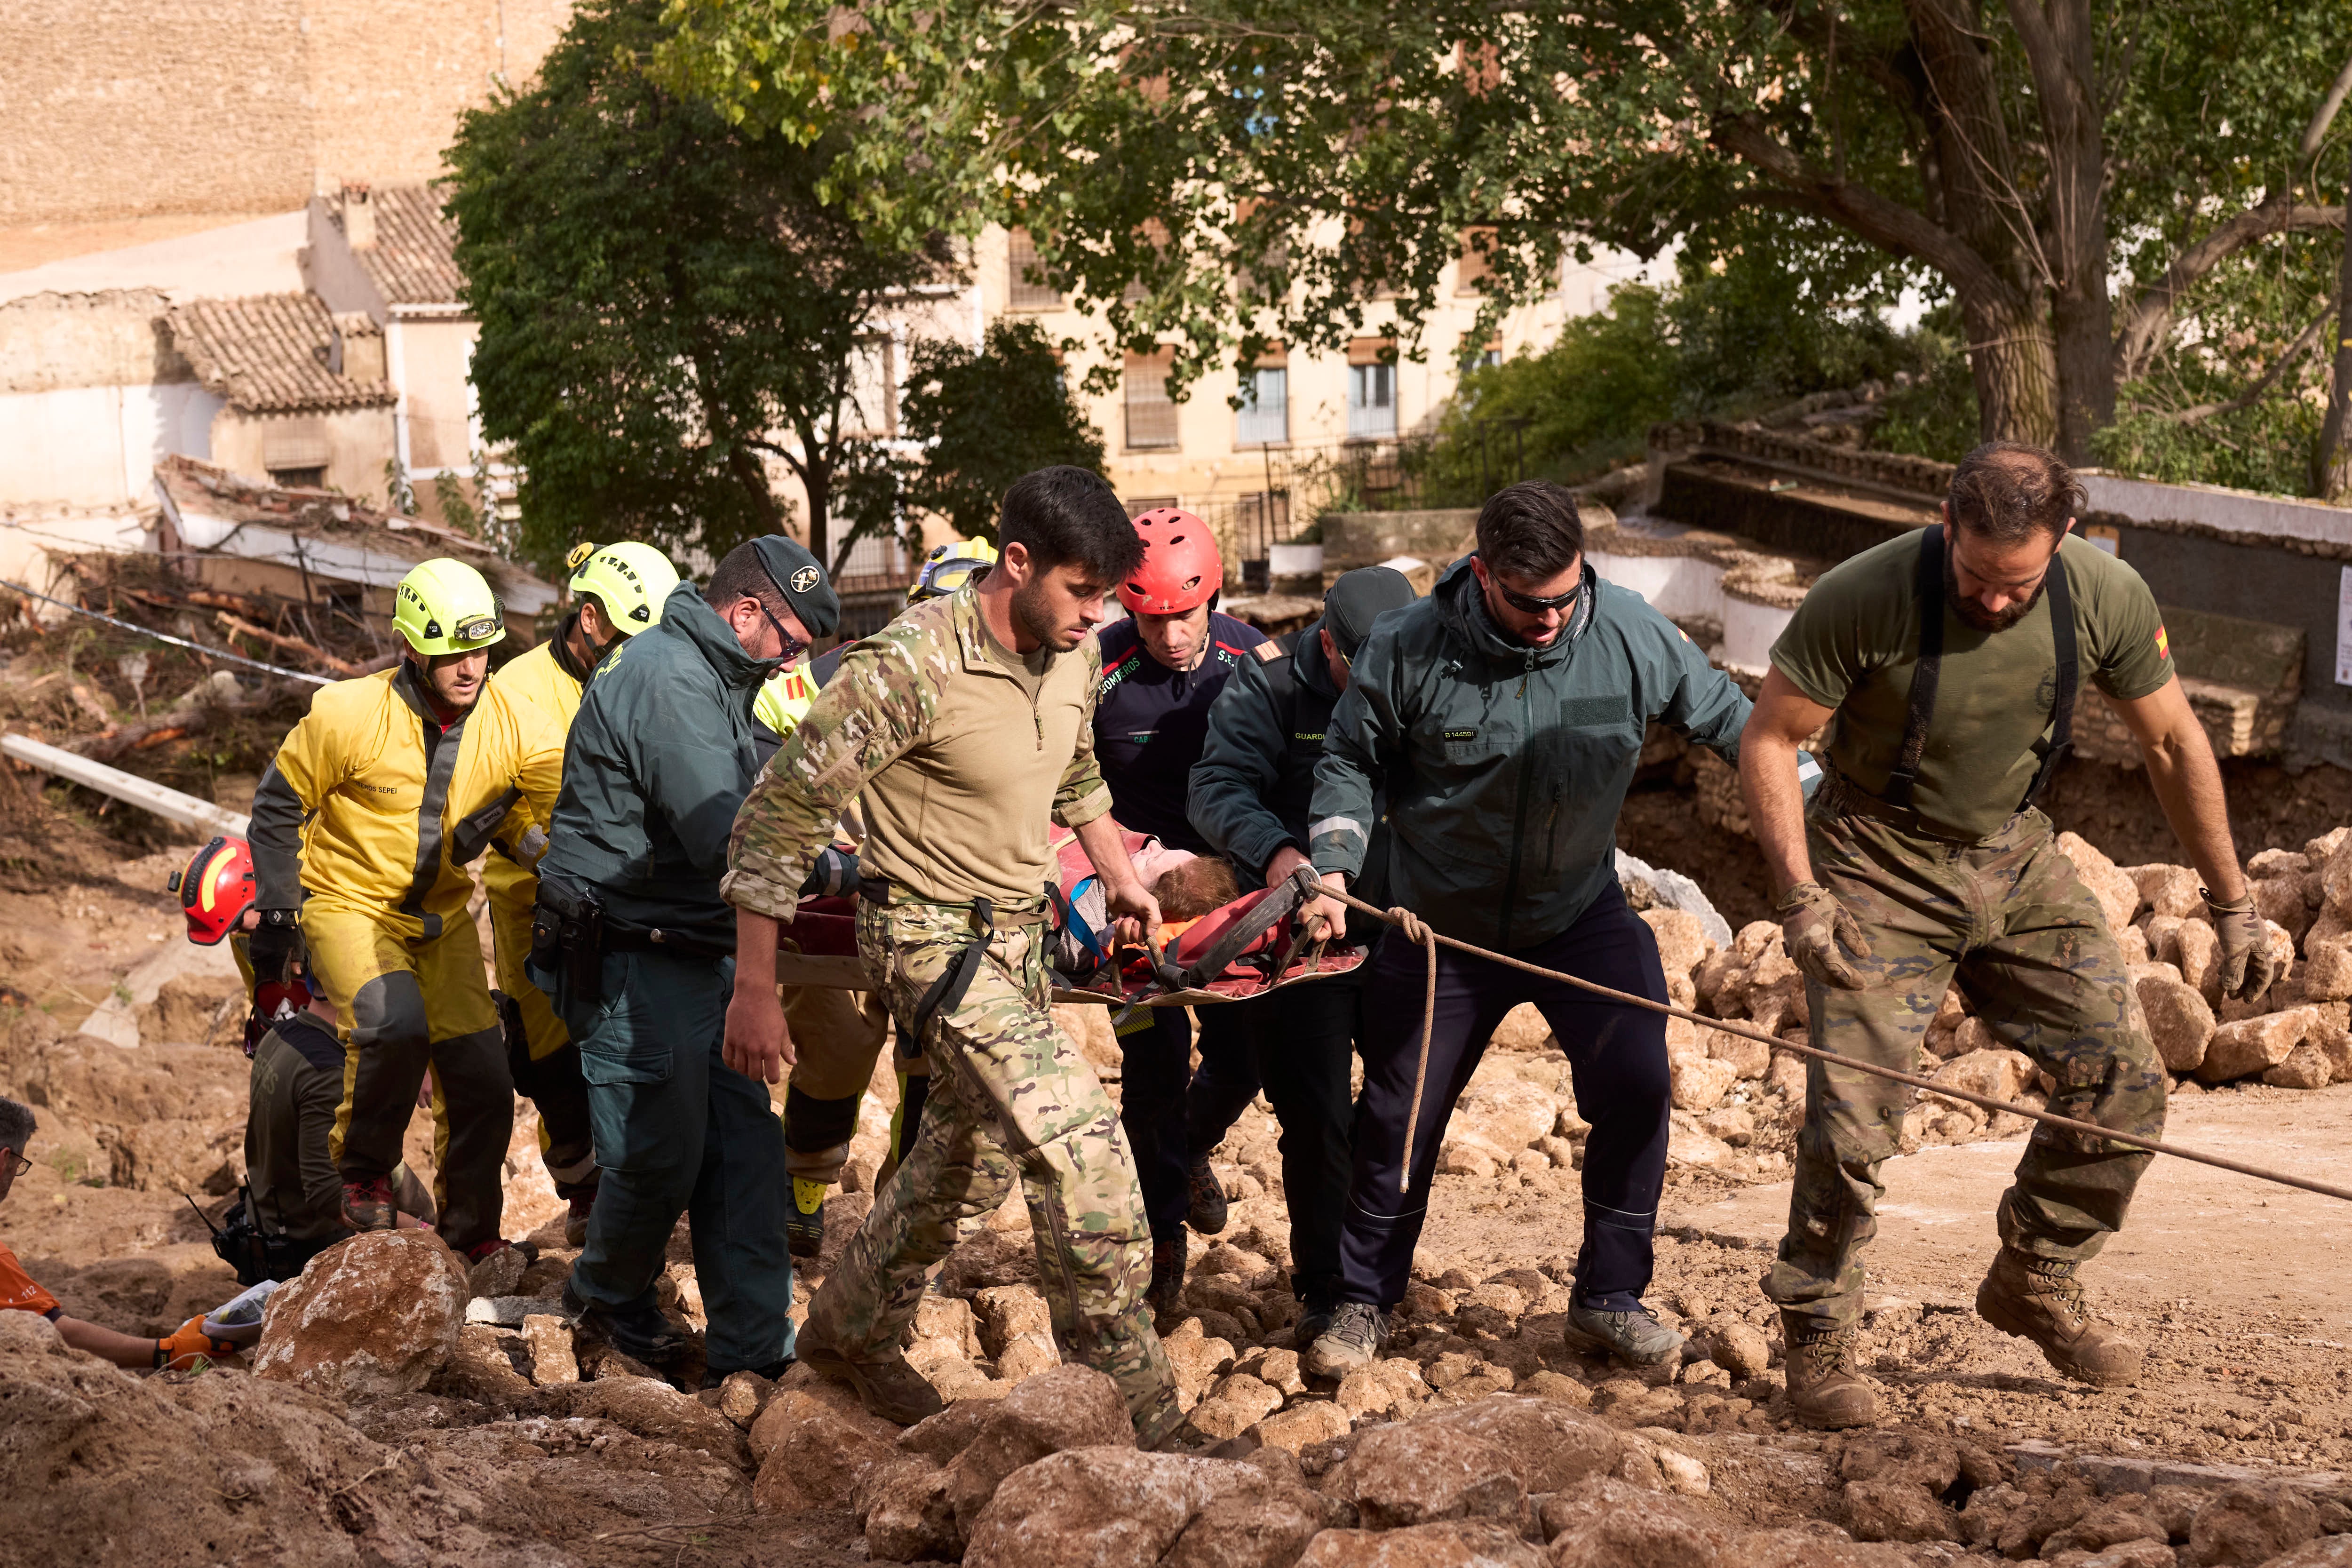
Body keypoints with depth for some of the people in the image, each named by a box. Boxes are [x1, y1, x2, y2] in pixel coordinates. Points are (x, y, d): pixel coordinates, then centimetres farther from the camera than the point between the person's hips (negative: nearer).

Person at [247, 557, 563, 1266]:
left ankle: (474, 1239, 21)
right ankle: (364, 1172, -8)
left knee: (483, 1086, 2)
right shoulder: (348, 715, -18)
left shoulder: (517, 729, -11)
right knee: (394, 1024, -32)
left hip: (443, 917, 4)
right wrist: (275, 913, -6)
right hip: (351, 907, -4)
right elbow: (279, 809, -6)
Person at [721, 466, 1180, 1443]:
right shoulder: (913, 666, -27)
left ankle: (849, 1334, 43)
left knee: (973, 1159, 21)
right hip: (931, 938, -8)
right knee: (1082, 1144, -17)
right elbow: (781, 813, -22)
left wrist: (1121, 875, 28)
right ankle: (1133, 1416, -10)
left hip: (1015, 934, 8)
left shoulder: (1074, 653, -4)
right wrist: (754, 991, -21)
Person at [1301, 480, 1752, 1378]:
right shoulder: (1406, 652, -16)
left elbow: (1726, 718, 0)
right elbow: (1350, 764, -2)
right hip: (1442, 924, 0)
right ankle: (1364, 1301, 27)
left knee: (1634, 1084, -14)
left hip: (1581, 914, 1)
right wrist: (1334, 872, -13)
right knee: (1401, 1112, 7)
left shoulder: (1630, 634, -14)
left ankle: (1609, 1300, 1)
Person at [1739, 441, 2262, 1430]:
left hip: (2015, 861, 4)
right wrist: (1800, 896, -24)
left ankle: (2034, 1283, 21)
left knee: (2124, 1082, -2)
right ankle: (1817, 1340, 5)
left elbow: (2173, 744, 1)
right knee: (1852, 1116, -14)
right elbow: (1769, 740, -14)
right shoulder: (1864, 598, -25)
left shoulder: (2107, 599, -14)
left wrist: (2230, 904, 6)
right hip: (1880, 871, -4)